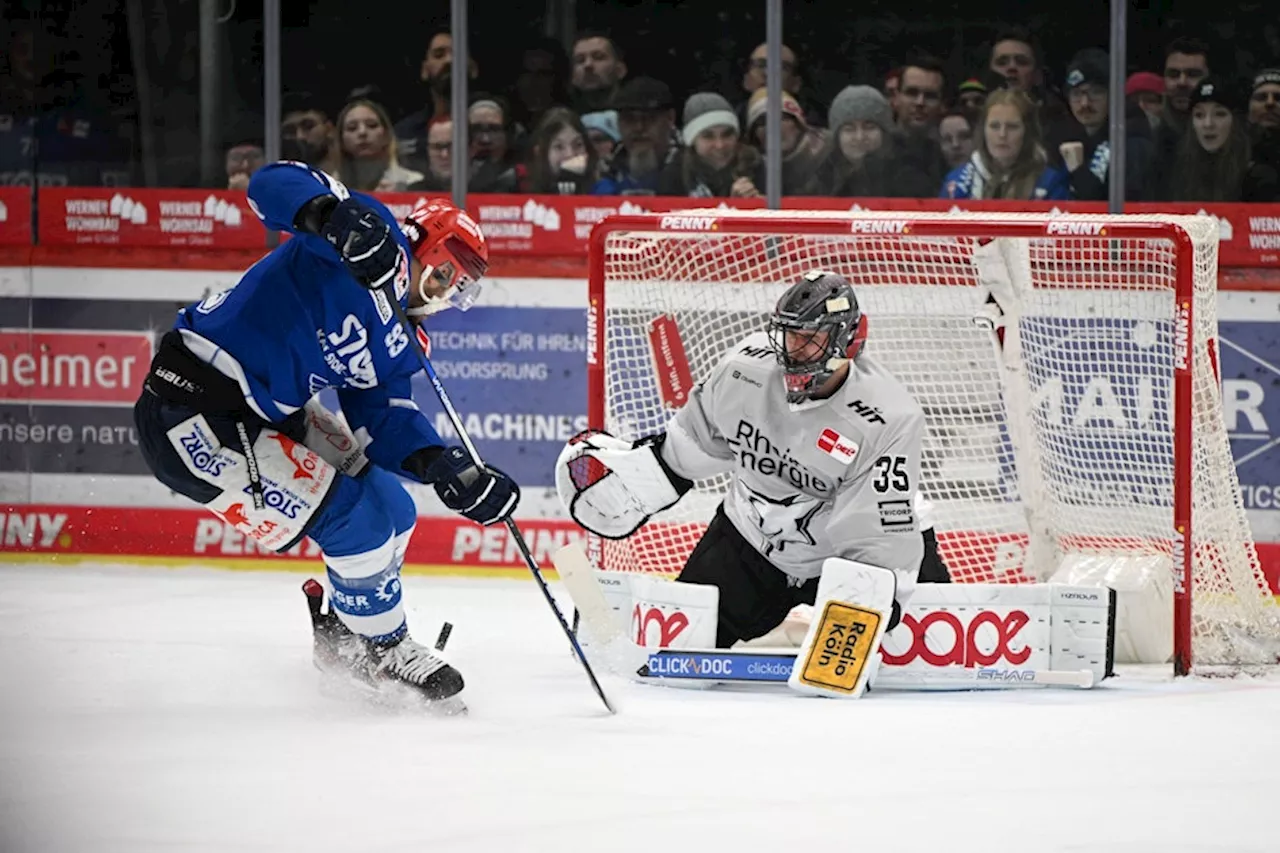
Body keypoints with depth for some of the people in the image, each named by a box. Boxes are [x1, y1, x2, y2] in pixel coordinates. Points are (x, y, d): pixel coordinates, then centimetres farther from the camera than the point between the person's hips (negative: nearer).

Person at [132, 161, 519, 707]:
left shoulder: (393, 343, 13)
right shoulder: (380, 240, -12)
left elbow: (383, 417, 4)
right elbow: (272, 183, -23)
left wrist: (447, 469, -15)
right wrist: (329, 213, -45)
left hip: (267, 411, 10)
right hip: (191, 422, -10)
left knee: (389, 512, 15)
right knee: (357, 518, -10)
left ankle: (346, 638, 35)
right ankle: (381, 649, 13)